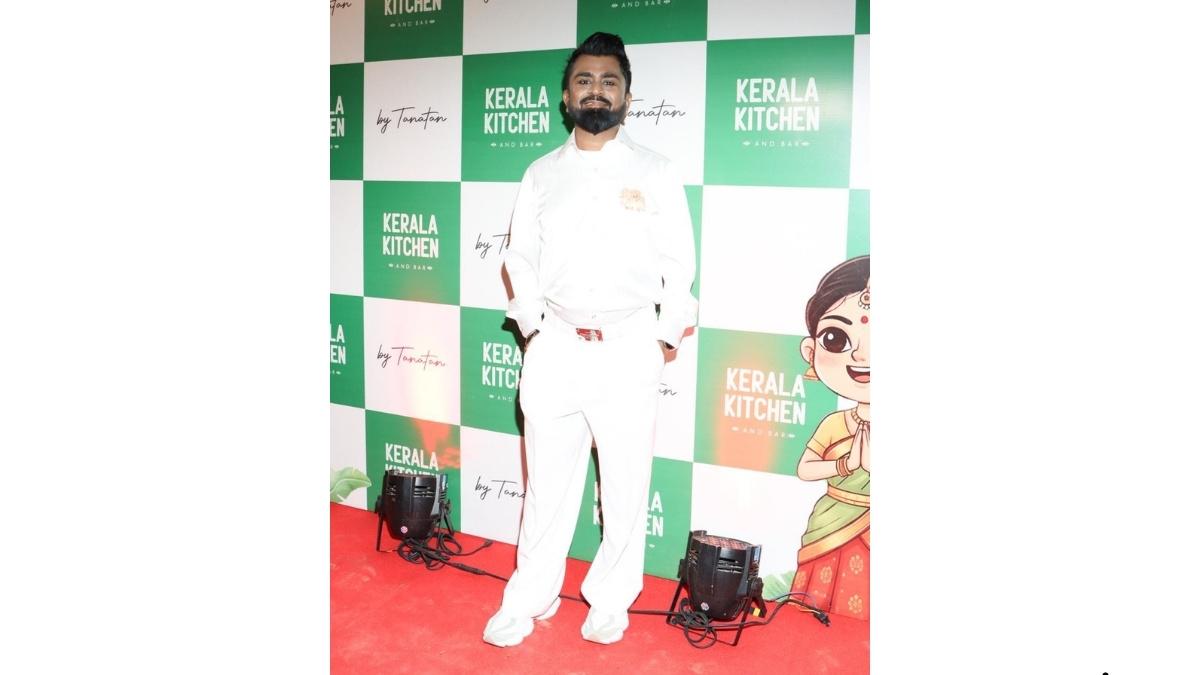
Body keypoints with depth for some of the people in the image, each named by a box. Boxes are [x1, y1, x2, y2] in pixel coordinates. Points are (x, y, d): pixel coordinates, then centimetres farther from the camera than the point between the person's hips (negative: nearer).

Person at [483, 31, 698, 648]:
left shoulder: (656, 173, 4)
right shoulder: (542, 174, 10)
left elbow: (680, 262, 3)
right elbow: (520, 256, 12)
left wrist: (664, 338, -2)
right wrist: (530, 325, 2)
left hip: (629, 348, -1)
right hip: (555, 346, 2)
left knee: (625, 486, 5)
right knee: (547, 480, 7)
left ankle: (611, 602, 23)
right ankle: (530, 599, 22)